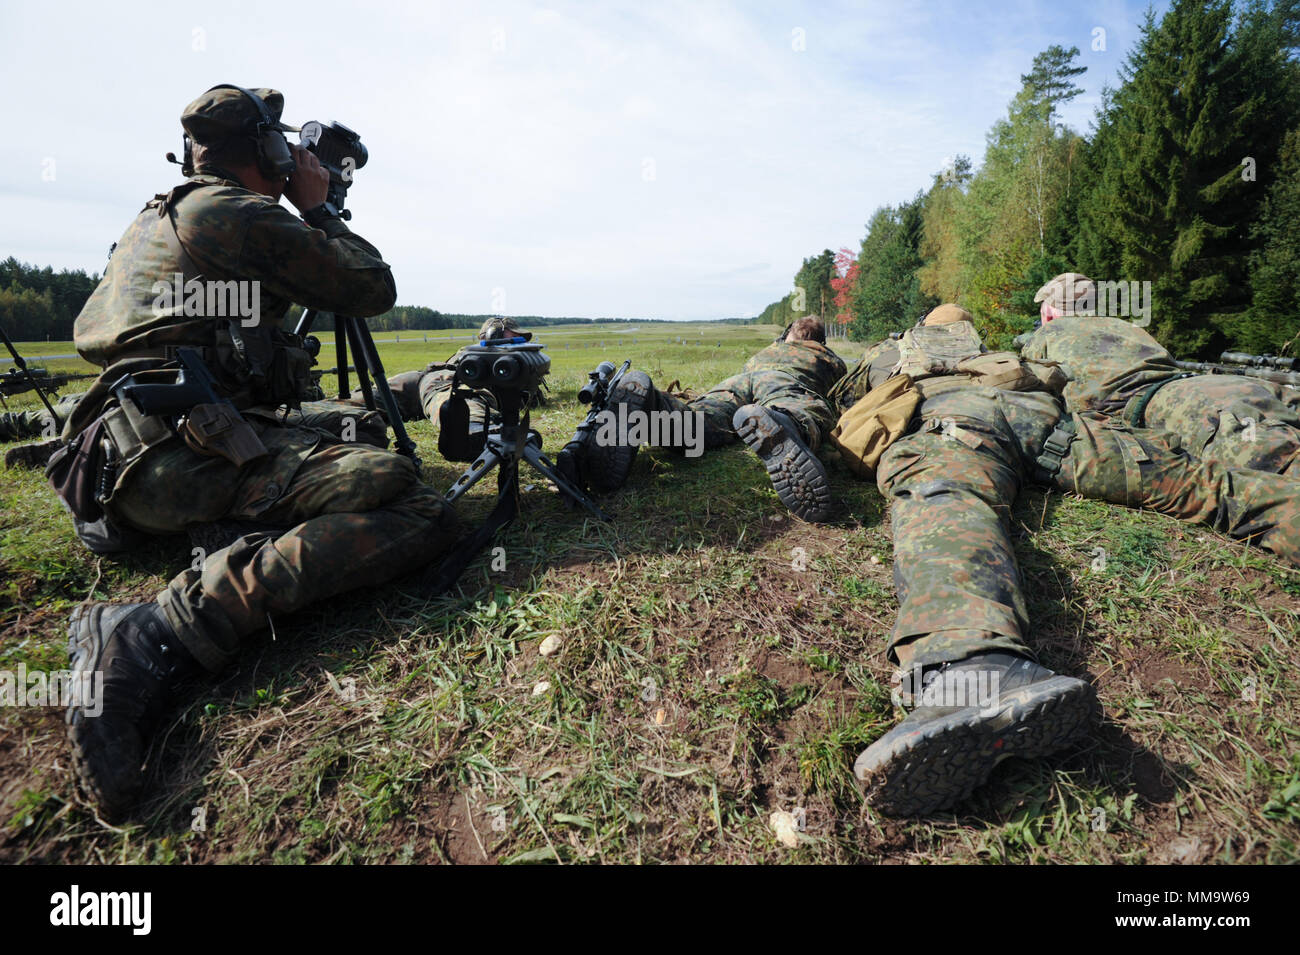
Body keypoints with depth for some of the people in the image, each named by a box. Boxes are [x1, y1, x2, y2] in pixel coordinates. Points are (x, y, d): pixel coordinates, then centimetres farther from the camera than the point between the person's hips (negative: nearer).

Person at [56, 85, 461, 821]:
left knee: (349, 423, 29)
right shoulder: (240, 213, -3)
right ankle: (160, 634, -30)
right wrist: (317, 207, 16)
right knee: (418, 510, -29)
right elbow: (375, 290, -1)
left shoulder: (150, 220, 25)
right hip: (189, 448, -10)